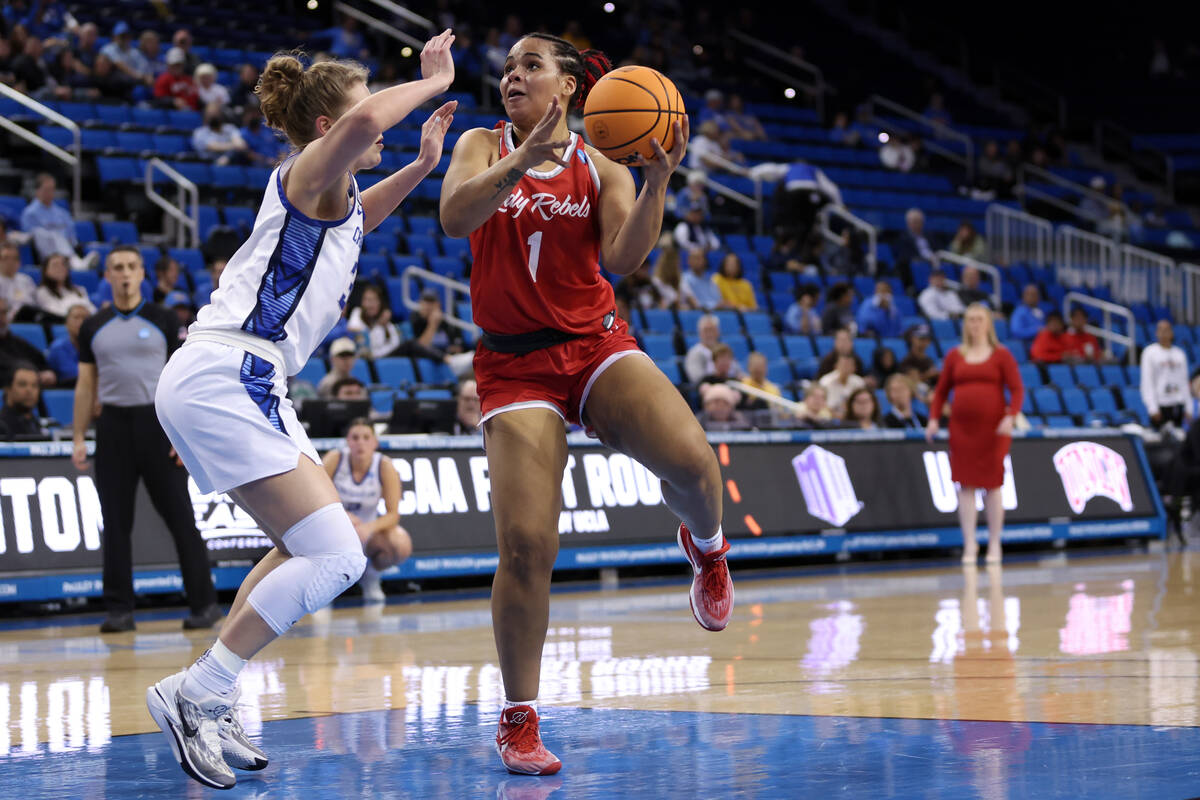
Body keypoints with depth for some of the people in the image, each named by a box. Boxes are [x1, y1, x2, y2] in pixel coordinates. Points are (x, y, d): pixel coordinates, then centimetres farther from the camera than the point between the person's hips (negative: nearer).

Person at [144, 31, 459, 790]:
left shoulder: (333, 195, 20)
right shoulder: (309, 172, -7)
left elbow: (355, 216, 47)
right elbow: (363, 123, -32)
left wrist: (422, 165, 32)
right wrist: (435, 80, -16)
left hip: (246, 387, 11)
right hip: (220, 379, -11)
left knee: (308, 551, 18)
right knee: (336, 557, -14)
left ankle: (209, 701, 19)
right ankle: (193, 694, -8)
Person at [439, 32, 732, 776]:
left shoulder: (601, 167, 5)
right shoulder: (485, 147, 4)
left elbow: (624, 257, -11)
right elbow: (455, 217, -17)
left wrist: (657, 180, -25)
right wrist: (525, 157, -29)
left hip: (596, 345, 1)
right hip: (513, 363, -1)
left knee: (689, 460, -27)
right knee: (526, 543, -12)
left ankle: (706, 547, 11)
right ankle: (519, 721, 3)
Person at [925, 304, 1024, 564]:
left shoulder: (1001, 355, 4)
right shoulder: (954, 356, 11)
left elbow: (1017, 389, -2)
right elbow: (941, 390, 13)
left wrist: (1010, 417, -17)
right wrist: (934, 418, 0)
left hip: (993, 428, -2)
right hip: (961, 428, 2)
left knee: (993, 484, 0)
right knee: (965, 484, -2)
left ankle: (994, 544, 9)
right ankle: (970, 543, 3)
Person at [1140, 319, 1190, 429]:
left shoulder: (1179, 353, 12)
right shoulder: (1150, 352, 0)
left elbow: (1184, 381, 14)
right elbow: (1147, 382, -5)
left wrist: (1187, 407, 8)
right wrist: (1152, 408, -12)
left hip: (1177, 405, 4)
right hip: (1160, 405, -4)